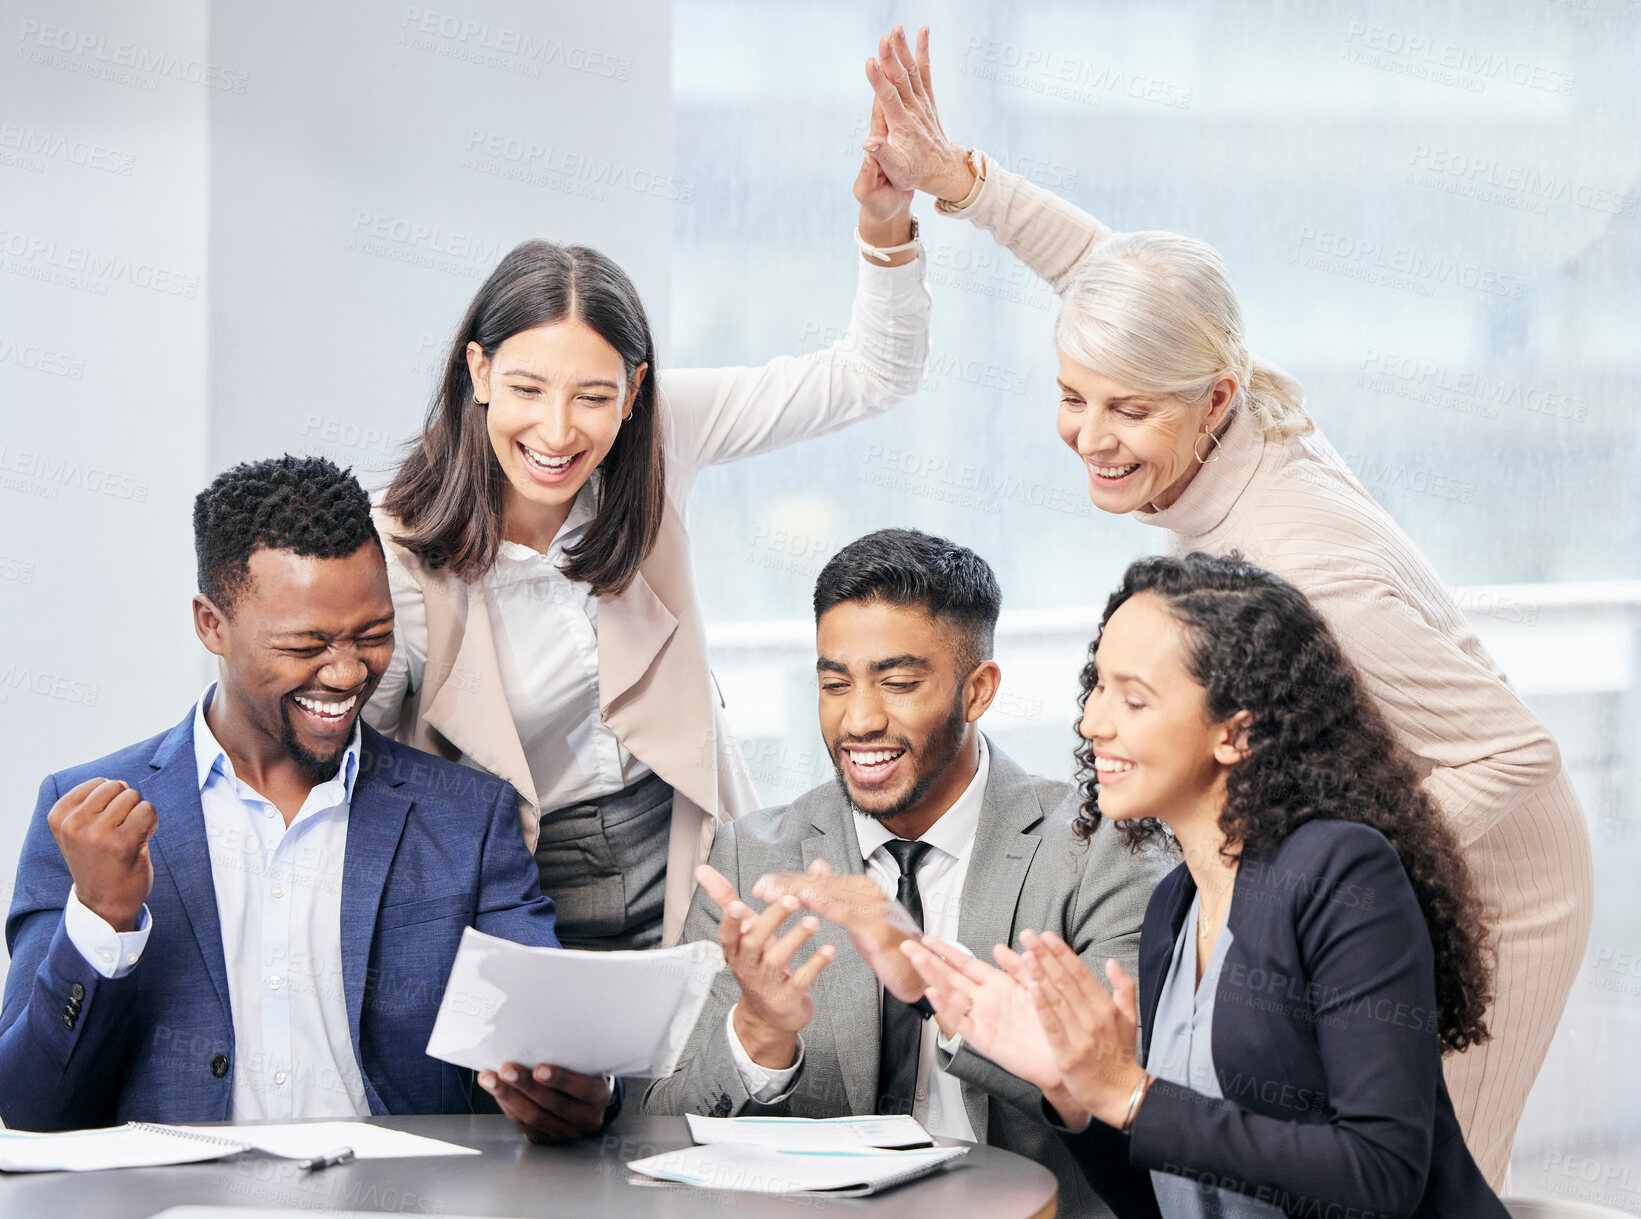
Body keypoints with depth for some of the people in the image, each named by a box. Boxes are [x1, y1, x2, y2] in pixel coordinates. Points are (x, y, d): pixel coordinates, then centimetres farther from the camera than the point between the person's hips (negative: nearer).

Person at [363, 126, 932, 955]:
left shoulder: (655, 434, -7)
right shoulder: (400, 556, -16)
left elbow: (873, 375, -4)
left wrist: (886, 226, -19)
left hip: (685, 852, 2)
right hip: (519, 895, -2)